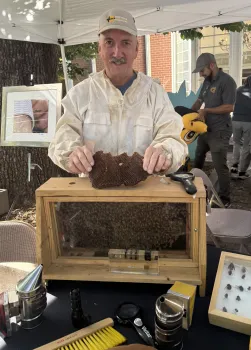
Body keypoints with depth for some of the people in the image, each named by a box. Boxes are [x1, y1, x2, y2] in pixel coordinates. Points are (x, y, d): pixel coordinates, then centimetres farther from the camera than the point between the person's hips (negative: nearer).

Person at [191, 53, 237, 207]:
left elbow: (229, 107, -21)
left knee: (220, 165, -6)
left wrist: (206, 110, -16)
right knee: (198, 160, 19)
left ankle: (225, 199, 7)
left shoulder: (227, 81, -16)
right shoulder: (207, 81, 10)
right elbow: (199, 100, 19)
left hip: (220, 131, -9)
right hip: (206, 128, 9)